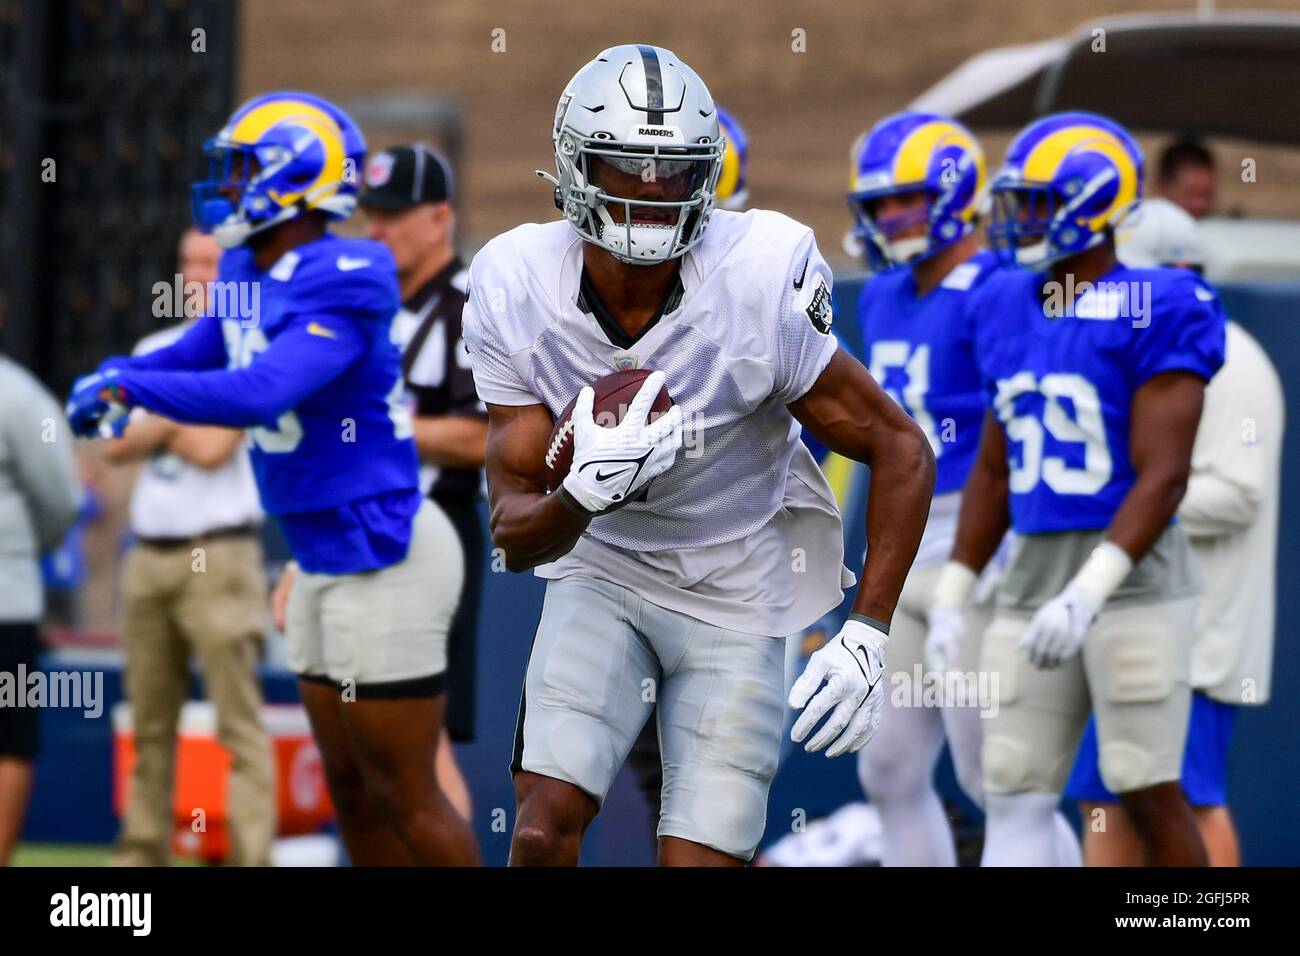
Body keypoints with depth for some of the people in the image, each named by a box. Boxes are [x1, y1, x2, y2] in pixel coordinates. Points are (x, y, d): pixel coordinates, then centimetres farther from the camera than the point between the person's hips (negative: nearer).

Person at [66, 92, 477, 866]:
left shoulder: (339, 286, -21)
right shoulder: (249, 276, 7)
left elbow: (260, 394, -33)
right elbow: (201, 351, 23)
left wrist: (128, 385, -23)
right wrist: (116, 381, 2)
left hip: (383, 559, -10)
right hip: (325, 561, 10)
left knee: (406, 796, -4)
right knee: (352, 789, 16)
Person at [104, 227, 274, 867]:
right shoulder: (154, 353, 18)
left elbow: (211, 448, -11)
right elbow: (118, 447, 8)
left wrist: (159, 423, 3)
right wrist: (176, 420, -5)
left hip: (217, 557, -6)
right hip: (148, 555, 6)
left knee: (239, 724, -10)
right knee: (150, 724, 10)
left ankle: (252, 861, -13)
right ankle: (142, 856, 14)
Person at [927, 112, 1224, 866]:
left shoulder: (1154, 315, -11)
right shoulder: (1009, 309, 11)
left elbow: (1163, 478, -16)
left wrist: (1089, 592, -25)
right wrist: (954, 595, 16)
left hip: (1132, 577, -7)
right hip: (1034, 577, 7)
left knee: (1150, 796, -4)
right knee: (1014, 795, 2)